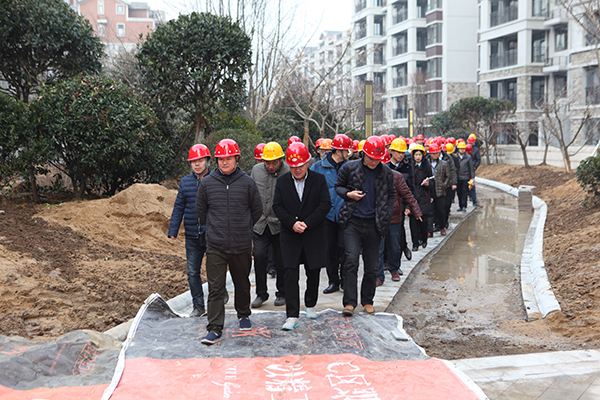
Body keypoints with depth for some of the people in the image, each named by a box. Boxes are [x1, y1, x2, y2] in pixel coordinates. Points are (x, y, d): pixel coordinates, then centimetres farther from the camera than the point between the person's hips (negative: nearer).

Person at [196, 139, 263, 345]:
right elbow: (200, 210, 13)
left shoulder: (247, 183, -3)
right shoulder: (207, 183, 0)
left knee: (242, 283, 17)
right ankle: (215, 329, -1)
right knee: (215, 288, -4)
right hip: (215, 246, 0)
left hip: (241, 245, 1)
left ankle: (243, 315, 40)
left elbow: (257, 210, 9)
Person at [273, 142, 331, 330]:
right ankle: (292, 316, -7)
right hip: (290, 235, 0)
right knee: (290, 272, -9)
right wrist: (292, 223, -15)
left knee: (313, 272, 11)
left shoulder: (319, 179, -1)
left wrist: (306, 223, -15)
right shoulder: (282, 182, 2)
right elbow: (277, 207, 0)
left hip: (314, 235, 0)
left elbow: (325, 205, -7)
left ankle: (310, 305, 35)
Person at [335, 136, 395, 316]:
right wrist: (348, 194, -11)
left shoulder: (386, 172, 5)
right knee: (351, 260, -13)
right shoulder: (350, 168, -1)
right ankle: (350, 302, -7)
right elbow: (338, 186, 11)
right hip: (353, 222, -2)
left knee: (371, 266, 8)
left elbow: (391, 194, 16)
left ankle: (367, 301, 23)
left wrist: (386, 216, 5)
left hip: (374, 225, 2)